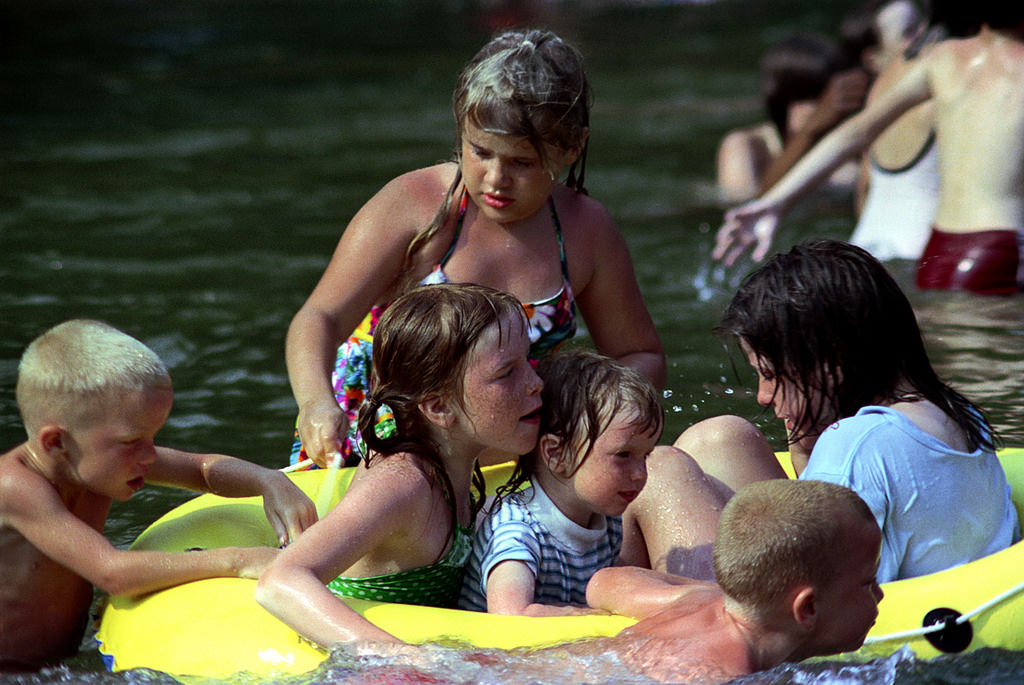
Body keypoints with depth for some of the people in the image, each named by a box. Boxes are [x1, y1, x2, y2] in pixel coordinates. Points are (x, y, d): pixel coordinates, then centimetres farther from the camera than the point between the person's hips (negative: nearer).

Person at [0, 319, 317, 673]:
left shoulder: (94, 460, 0)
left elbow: (205, 468, 13)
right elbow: (112, 573, -32)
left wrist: (270, 482, -7)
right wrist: (235, 561, -31)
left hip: (64, 660, 8)